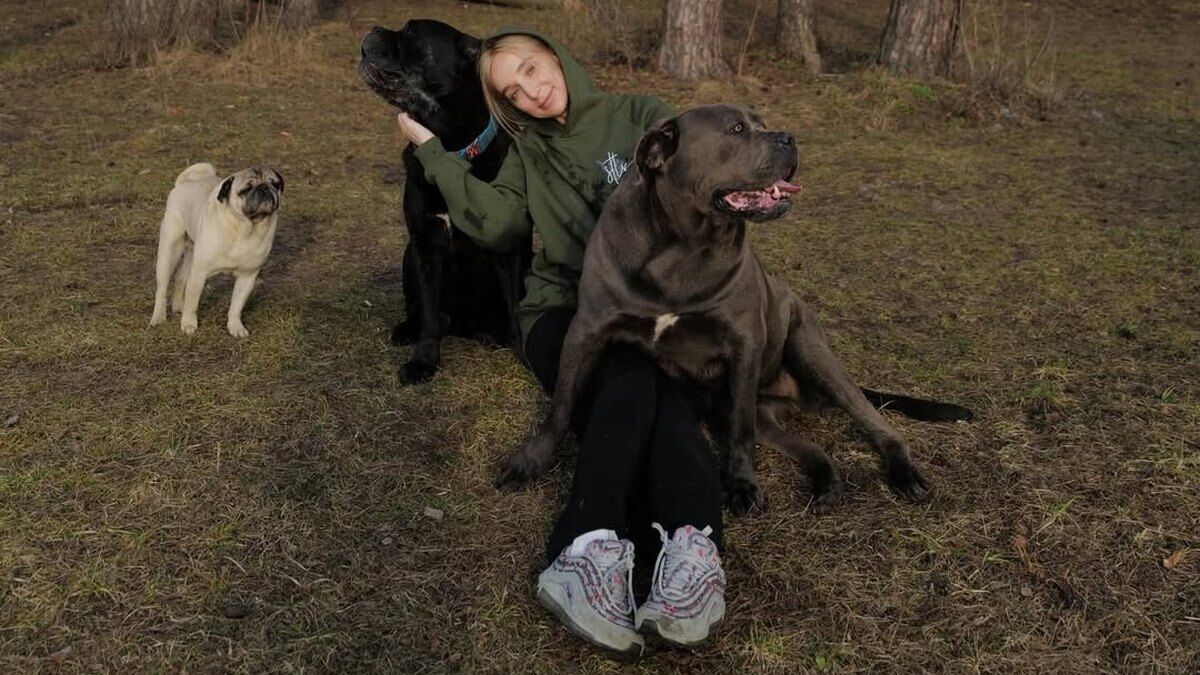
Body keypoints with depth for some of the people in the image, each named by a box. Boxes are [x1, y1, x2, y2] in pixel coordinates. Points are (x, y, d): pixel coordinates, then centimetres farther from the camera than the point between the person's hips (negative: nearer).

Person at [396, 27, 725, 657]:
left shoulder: (639, 116, 10)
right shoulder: (527, 149, 17)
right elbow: (495, 223, 0)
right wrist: (430, 148, 0)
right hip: (565, 309, 0)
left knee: (636, 390, -34)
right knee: (631, 378, -34)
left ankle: (591, 551, -57)